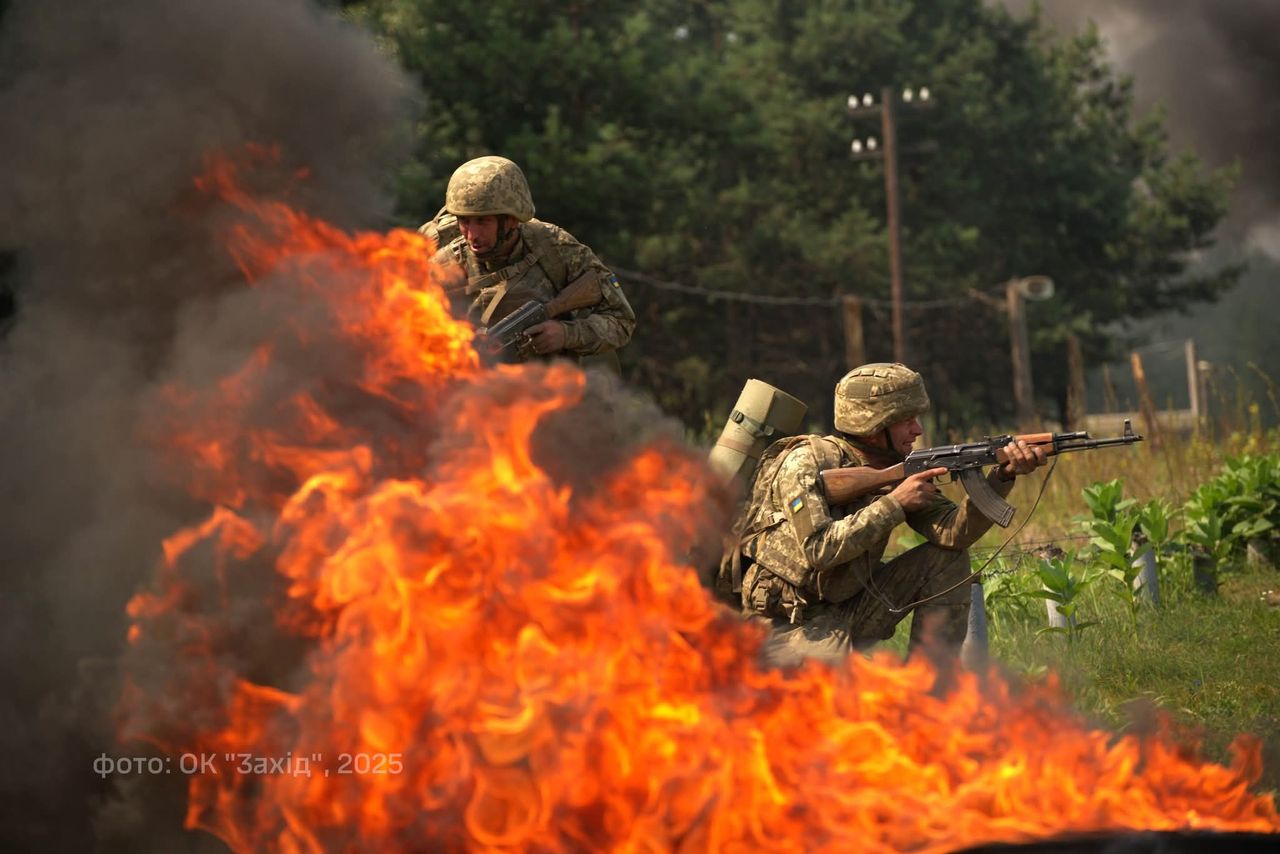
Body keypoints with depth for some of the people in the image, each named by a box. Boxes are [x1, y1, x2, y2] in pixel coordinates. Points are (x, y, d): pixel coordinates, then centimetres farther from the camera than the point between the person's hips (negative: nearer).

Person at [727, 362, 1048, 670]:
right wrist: (894, 503, -25)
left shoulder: (898, 466, 3)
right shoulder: (806, 463, -18)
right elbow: (817, 551, -30)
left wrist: (1003, 476, -21)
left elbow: (953, 531, -7)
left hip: (848, 609, 8)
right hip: (787, 624, -8)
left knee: (947, 560, -3)